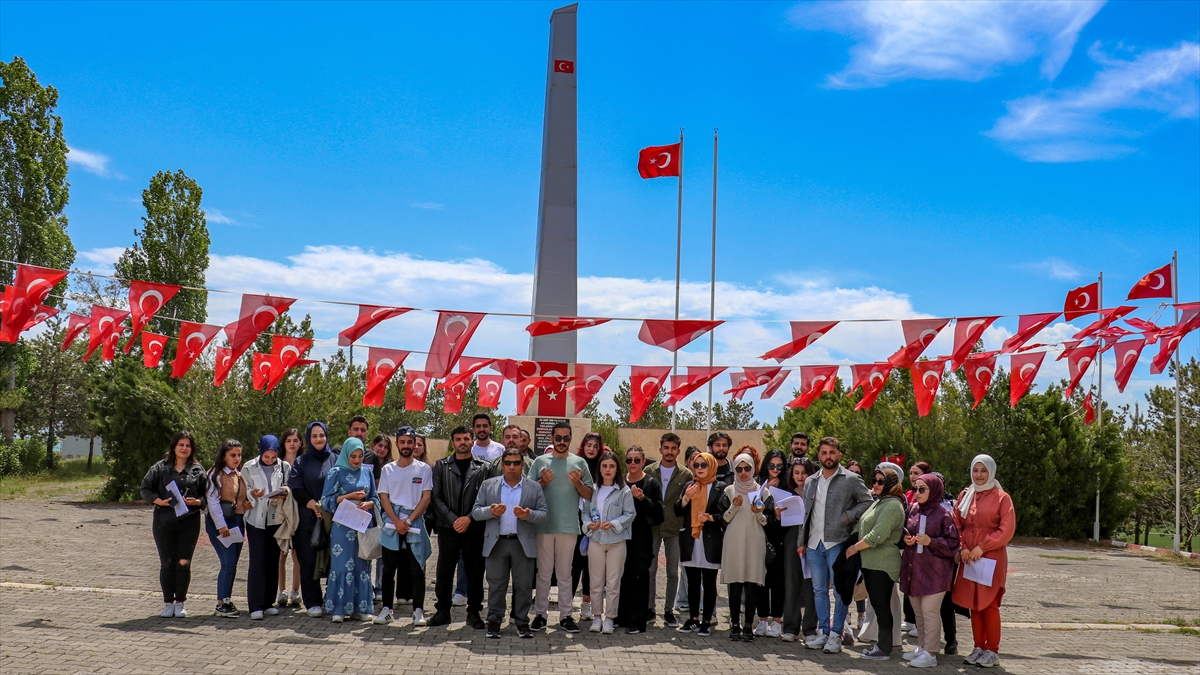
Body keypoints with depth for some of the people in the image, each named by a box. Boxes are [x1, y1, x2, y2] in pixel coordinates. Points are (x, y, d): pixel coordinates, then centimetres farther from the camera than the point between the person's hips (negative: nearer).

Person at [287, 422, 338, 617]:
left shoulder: (335, 460, 8)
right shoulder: (301, 462, 8)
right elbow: (296, 489, -1)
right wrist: (314, 505, -14)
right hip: (308, 519, 0)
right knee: (309, 562, -1)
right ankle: (312, 602, 5)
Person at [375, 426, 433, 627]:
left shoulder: (424, 469, 4)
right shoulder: (388, 469, 9)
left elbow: (426, 498, -1)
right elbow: (384, 498, 4)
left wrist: (408, 521, -10)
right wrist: (396, 521, -9)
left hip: (416, 524, -1)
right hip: (392, 524, 2)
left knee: (417, 570, 0)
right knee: (388, 569, 5)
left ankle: (418, 610, 3)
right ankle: (386, 608, 12)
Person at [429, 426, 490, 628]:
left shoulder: (483, 468, 6)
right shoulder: (441, 466, 9)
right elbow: (436, 497, 2)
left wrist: (469, 518, -10)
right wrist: (453, 519, -9)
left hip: (474, 528, -1)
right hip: (448, 527, 1)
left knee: (475, 571, 3)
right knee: (444, 570, 3)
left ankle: (473, 612, 12)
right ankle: (442, 610, 14)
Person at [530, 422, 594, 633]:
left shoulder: (579, 463, 7)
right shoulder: (540, 462, 5)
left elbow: (589, 495, 7)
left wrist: (578, 482, -11)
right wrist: (543, 482, -13)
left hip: (569, 526, 0)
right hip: (544, 525, 0)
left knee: (564, 574, 7)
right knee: (543, 574, 5)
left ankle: (565, 615, 12)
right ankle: (540, 614, 12)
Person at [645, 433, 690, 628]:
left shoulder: (686, 475, 0)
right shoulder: (649, 471, 2)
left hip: (674, 529, 0)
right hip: (652, 528, 0)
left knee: (673, 572, 7)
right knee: (650, 570, 5)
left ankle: (669, 611, 18)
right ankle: (649, 609, 16)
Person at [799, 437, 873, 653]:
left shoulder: (851, 479, -1)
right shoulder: (810, 482, 14)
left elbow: (867, 501, 0)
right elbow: (805, 514, 16)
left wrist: (850, 515, -14)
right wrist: (802, 542, 11)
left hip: (837, 543, -5)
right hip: (814, 544, 5)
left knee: (839, 591, -1)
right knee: (819, 590, 9)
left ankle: (835, 635, 5)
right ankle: (823, 632, 17)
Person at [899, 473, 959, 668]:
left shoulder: (943, 515, -9)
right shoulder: (912, 510, 7)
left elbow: (953, 543, -8)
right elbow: (904, 532, 19)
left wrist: (931, 542, -19)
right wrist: (905, 538, -2)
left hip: (933, 571, -6)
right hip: (913, 568, 6)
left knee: (930, 612, -4)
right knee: (918, 612, 14)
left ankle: (930, 654, 3)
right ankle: (922, 647, 26)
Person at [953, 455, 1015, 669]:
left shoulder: (1001, 497, -4)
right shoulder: (965, 495, 10)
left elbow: (1007, 529, -9)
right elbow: (956, 524, 11)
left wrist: (982, 547, -14)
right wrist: (963, 547, -5)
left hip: (992, 558, -4)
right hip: (968, 558, 4)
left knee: (989, 604, -3)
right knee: (973, 603, 6)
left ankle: (993, 651, 6)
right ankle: (979, 647, 16)